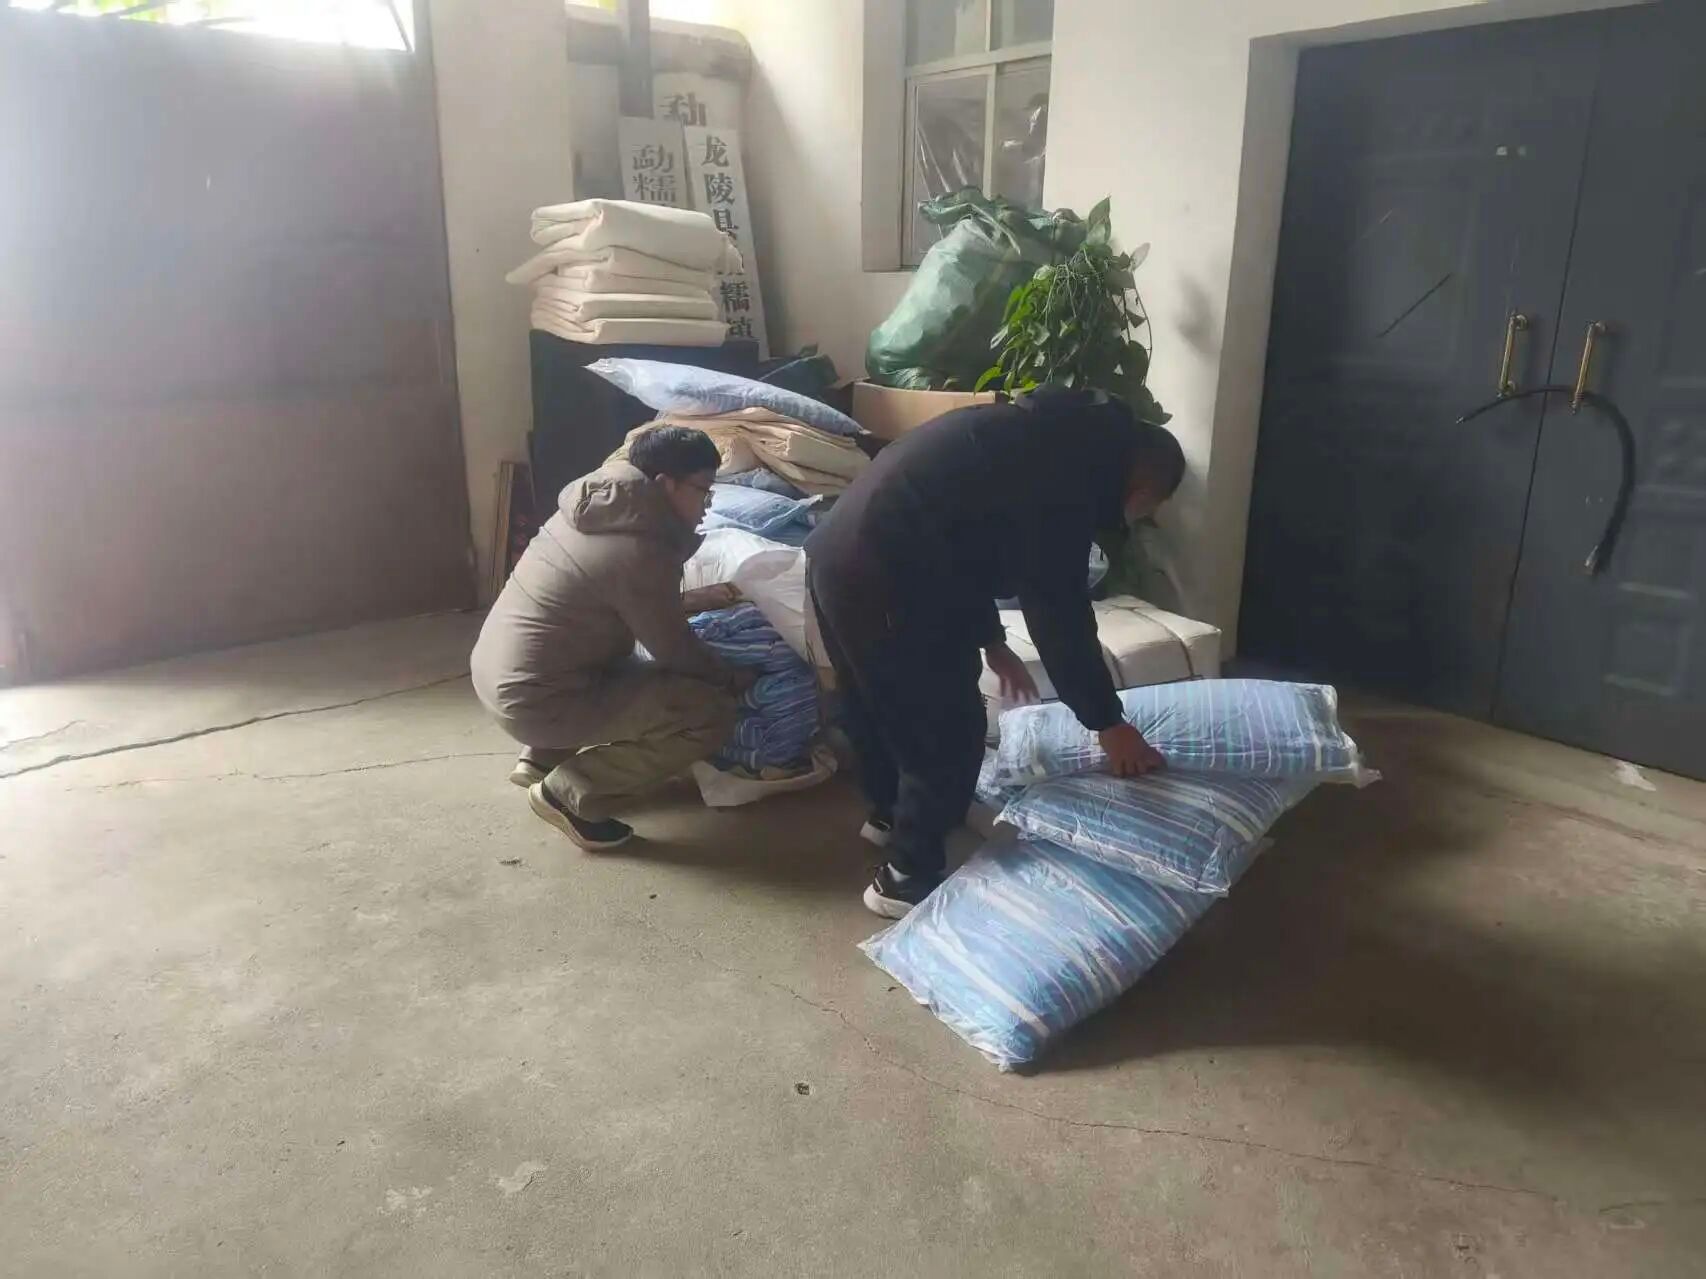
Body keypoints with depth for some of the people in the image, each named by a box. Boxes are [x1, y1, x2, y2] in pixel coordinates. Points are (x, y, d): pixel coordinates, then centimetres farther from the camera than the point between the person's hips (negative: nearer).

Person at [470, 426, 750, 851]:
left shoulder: (594, 505, 6)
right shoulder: (641, 551, -20)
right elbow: (676, 652, -9)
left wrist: (707, 599, 24)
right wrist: (735, 680, 7)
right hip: (534, 700, -10)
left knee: (631, 664, 31)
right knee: (711, 712, -11)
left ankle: (540, 758, 20)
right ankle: (569, 794, -3)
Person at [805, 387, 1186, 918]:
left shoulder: (1047, 436, 19)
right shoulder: (1071, 470, -10)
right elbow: (1058, 610, -11)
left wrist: (992, 643, 33)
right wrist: (1108, 723, -2)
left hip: (840, 551, 10)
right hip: (884, 577, -10)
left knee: (878, 702, 28)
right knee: (948, 730, 5)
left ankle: (890, 814, 49)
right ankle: (908, 879, 18)